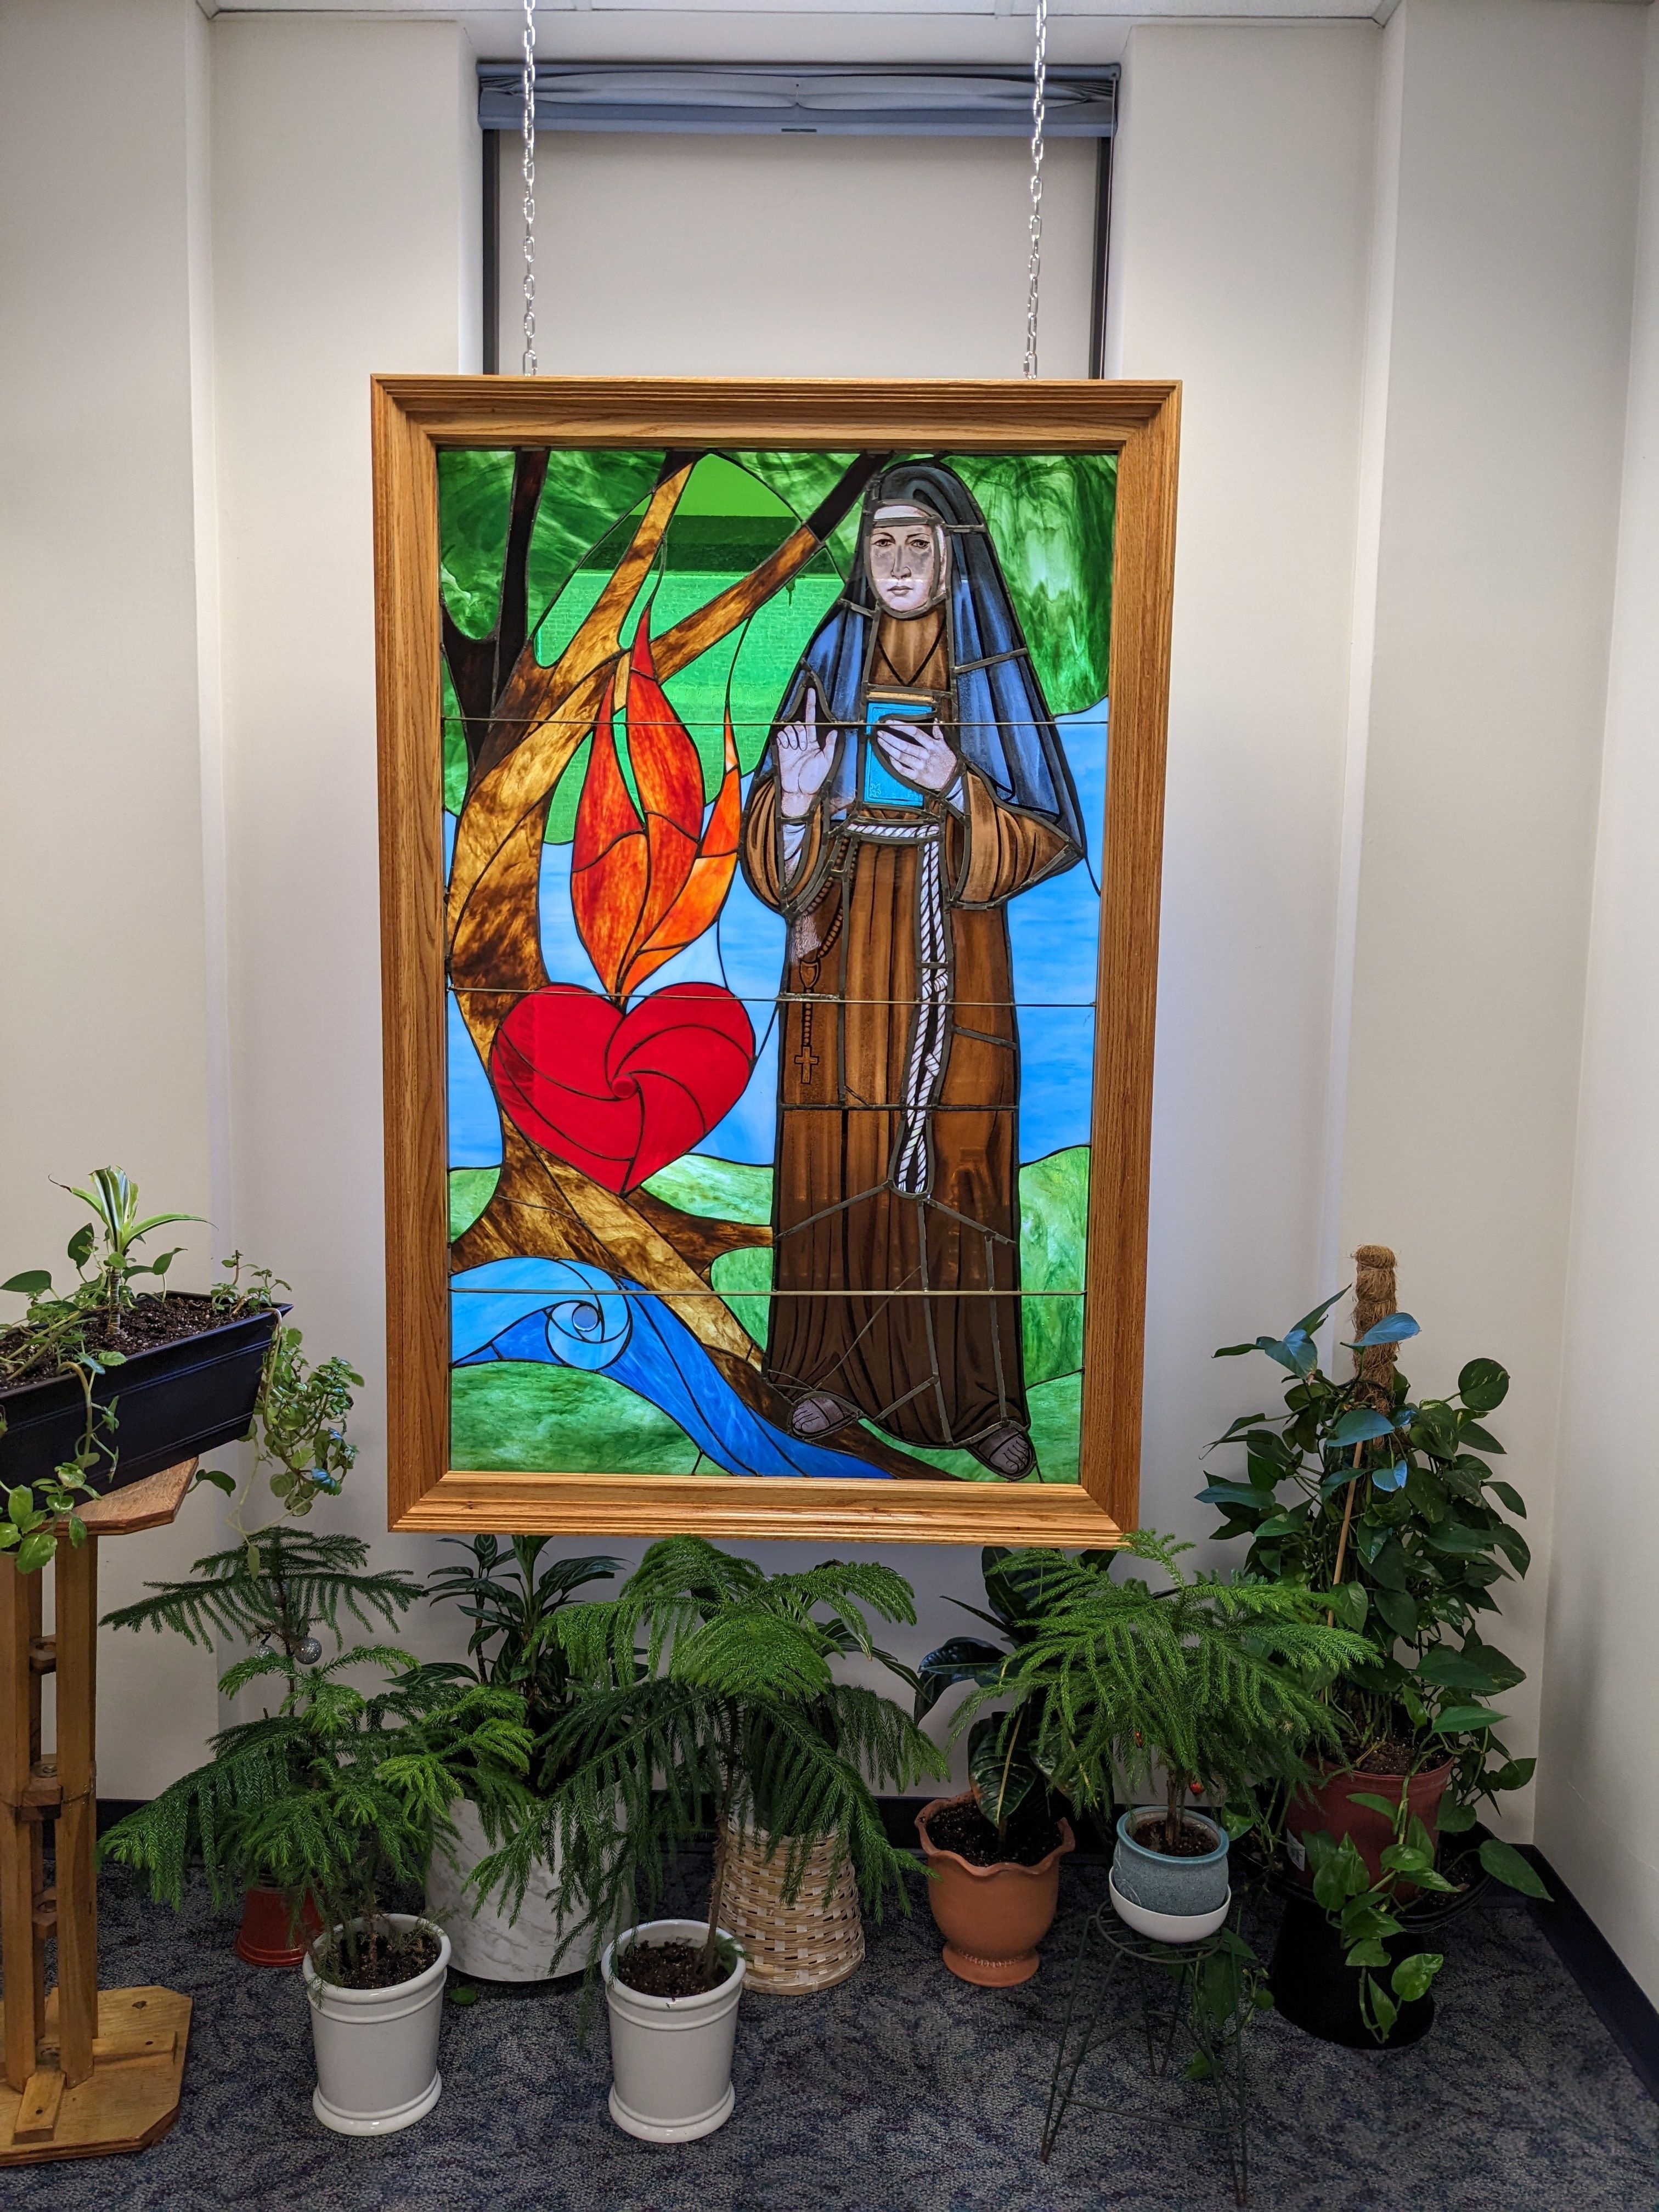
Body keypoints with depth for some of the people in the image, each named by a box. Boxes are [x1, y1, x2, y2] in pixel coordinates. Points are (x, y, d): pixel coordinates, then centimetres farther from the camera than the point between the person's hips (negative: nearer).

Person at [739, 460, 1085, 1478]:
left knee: (954, 1161, 1)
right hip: (845, 954, 2)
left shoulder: (992, 670, 2)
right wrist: (796, 792, -17)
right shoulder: (831, 663, 6)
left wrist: (958, 787, -18)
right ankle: (840, 1366, 21)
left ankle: (976, 1393, 13)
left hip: (951, 956, -2)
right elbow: (782, 851, 5)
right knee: (841, 1154, 5)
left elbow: (1046, 837, -2)